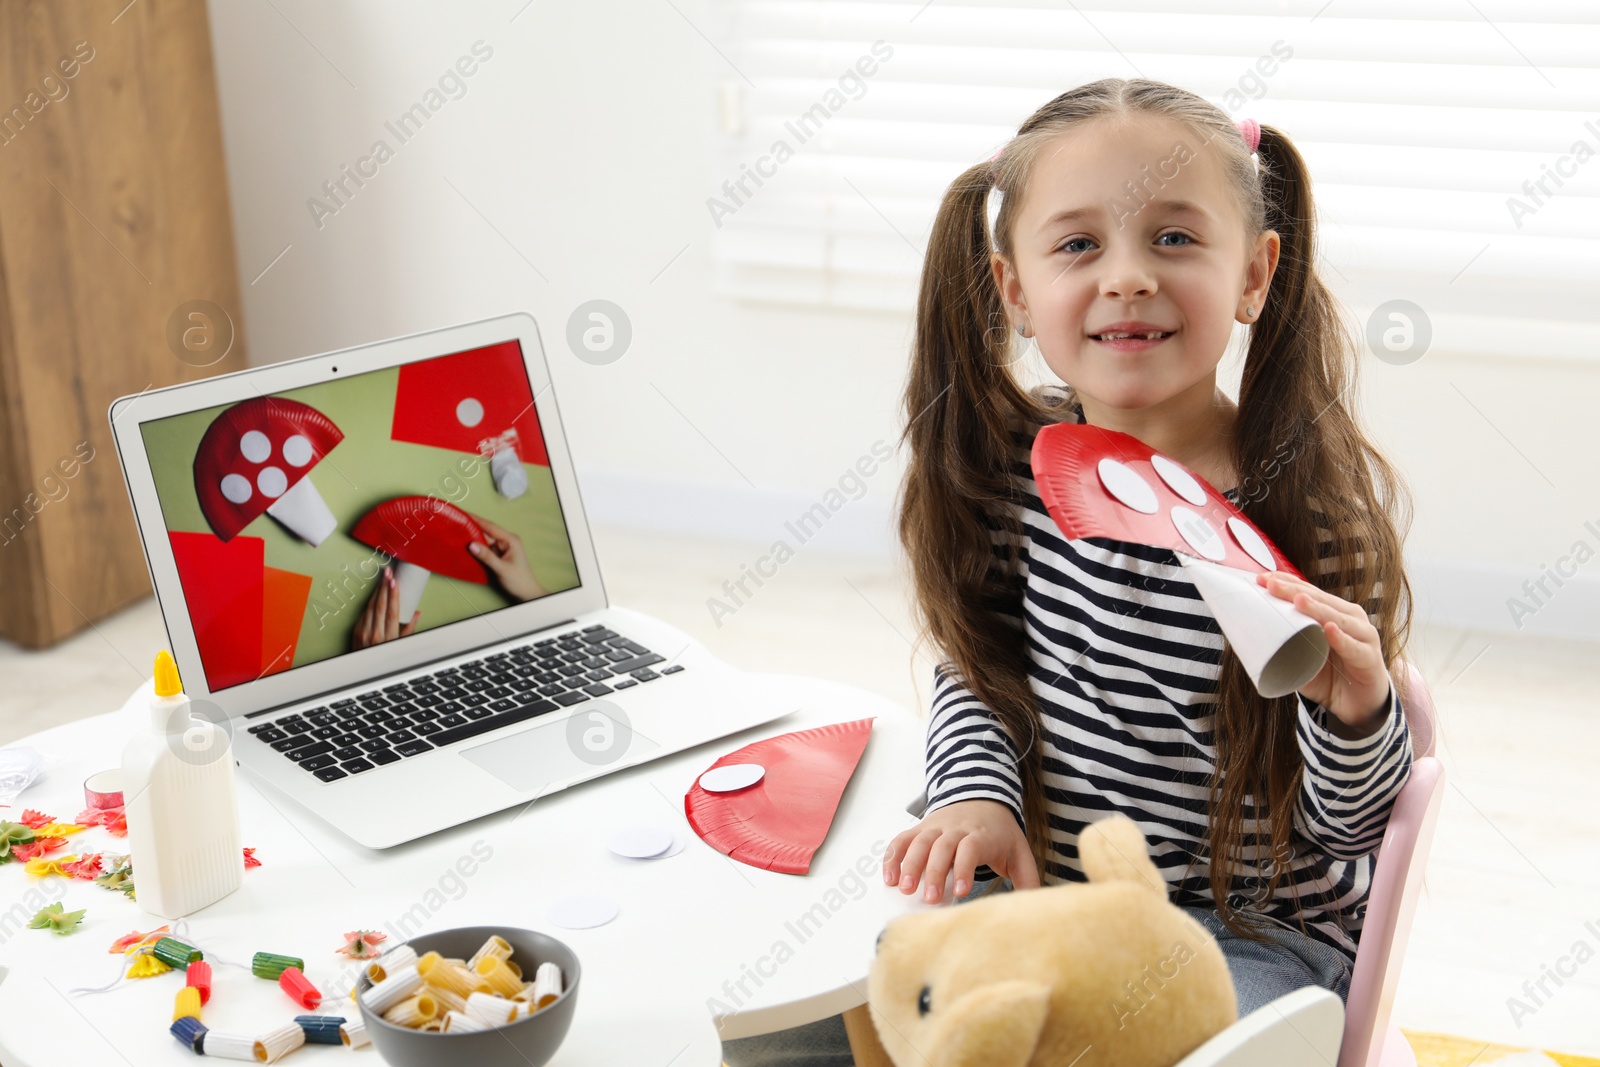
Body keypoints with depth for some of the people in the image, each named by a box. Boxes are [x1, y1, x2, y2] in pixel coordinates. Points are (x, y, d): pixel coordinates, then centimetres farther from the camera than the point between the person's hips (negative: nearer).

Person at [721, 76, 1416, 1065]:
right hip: (1038, 880, 4)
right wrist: (979, 795, -7)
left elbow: (1348, 827, -9)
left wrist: (1354, 711, -30)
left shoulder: (1316, 503, -16)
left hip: (1251, 926, -4)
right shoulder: (1017, 461, -5)